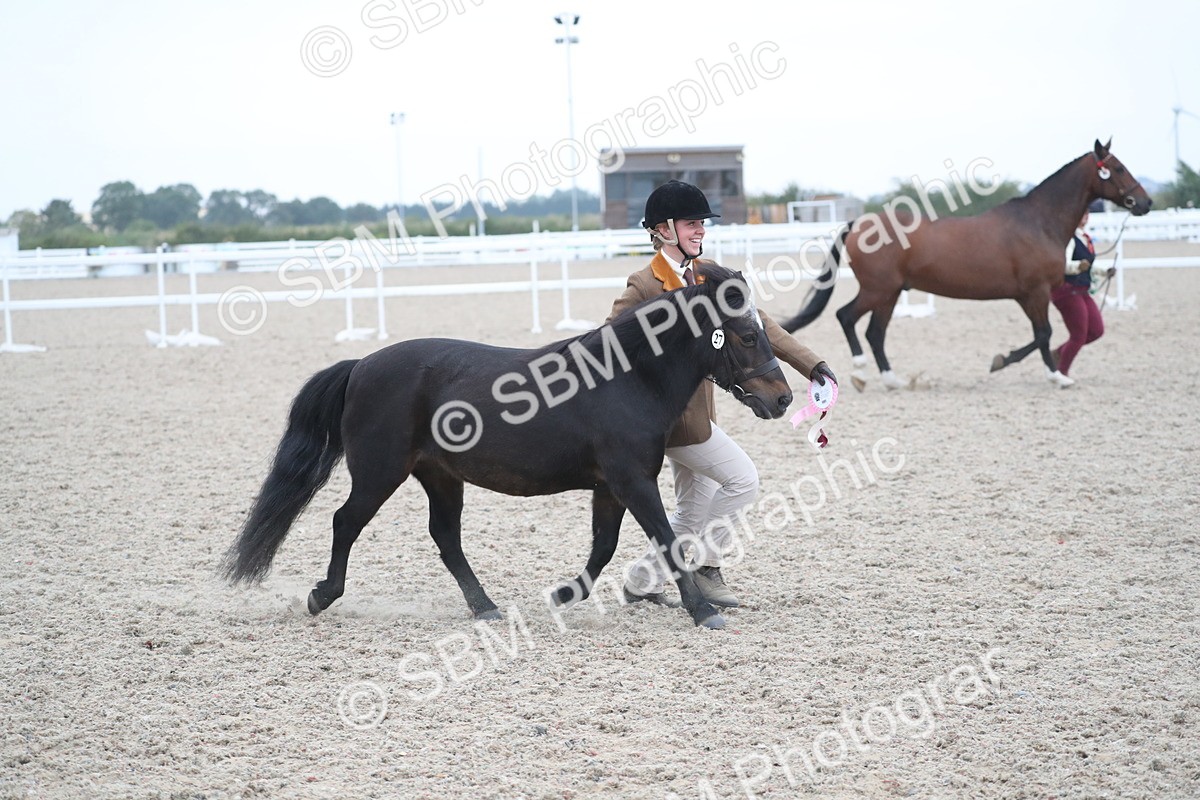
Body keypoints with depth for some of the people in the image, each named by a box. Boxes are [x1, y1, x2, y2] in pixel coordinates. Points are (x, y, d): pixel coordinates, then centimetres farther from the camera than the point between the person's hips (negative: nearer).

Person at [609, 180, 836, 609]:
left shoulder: (706, 276, 7)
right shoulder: (644, 286, -16)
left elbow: (756, 324, 5)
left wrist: (812, 366, -2)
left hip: (695, 408, 9)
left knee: (694, 514, 15)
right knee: (743, 479, -7)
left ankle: (643, 580, 24)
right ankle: (705, 563, 7)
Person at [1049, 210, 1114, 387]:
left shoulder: (1086, 238, 12)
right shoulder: (1068, 238, -17)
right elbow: (1064, 264, -31)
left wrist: (1105, 272, 15)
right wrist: (1078, 266, -49)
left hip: (1081, 291, 9)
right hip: (1066, 290, -9)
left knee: (1096, 330, 6)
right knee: (1079, 335, -6)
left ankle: (1058, 353, 20)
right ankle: (1061, 373, 12)